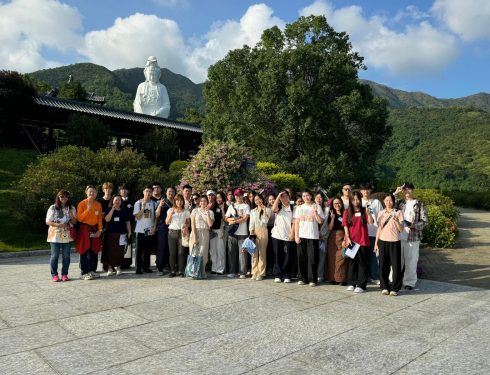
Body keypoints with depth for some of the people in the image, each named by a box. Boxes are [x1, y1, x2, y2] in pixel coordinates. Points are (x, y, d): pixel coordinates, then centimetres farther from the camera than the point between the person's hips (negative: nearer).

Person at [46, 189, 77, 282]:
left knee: (66, 256, 4)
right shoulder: (53, 208, 1)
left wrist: (71, 215, -12)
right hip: (55, 235, -2)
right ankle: (54, 275, 9)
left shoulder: (71, 208, 9)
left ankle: (64, 274, 12)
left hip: (67, 235, 2)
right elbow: (48, 222, -1)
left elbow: (74, 222, 8)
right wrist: (57, 225, -18)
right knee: (55, 255, -1)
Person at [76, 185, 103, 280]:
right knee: (85, 251, -3)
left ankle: (93, 270, 18)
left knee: (94, 251, 8)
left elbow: (100, 218, 9)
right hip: (85, 229, -4)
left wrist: (100, 230, 0)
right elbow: (79, 218, -11)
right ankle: (85, 273, 2)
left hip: (95, 229, 5)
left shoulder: (98, 205, 7)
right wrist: (88, 209, -20)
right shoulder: (82, 204, -6)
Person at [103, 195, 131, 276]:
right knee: (110, 251, -3)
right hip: (110, 233, -1)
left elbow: (127, 222, 12)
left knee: (120, 251, -1)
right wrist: (112, 209, -13)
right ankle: (110, 268, 4)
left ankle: (118, 267, 9)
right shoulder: (108, 210, 5)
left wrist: (129, 232, 4)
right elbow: (107, 219, -10)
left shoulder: (124, 211, 10)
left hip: (121, 234, 1)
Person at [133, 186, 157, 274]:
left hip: (150, 231, 3)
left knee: (148, 250, 8)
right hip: (140, 230, -2)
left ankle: (146, 267, 17)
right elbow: (137, 217, -7)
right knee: (139, 250, 1)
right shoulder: (138, 203, -1)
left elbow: (155, 217, 10)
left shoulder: (154, 204, 7)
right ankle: (138, 268, 7)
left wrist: (154, 227, -2)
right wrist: (143, 207, -16)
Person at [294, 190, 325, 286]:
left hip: (313, 236, -2)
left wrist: (315, 212, -15)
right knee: (301, 258, 4)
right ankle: (302, 278, 14)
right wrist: (296, 236, 0)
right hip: (301, 236, 2)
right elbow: (296, 223, 8)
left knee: (312, 258, -2)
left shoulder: (317, 207, 4)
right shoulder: (299, 208, 10)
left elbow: (320, 222, -3)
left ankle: (312, 279, 5)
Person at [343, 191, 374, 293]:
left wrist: (368, 212, -23)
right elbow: (345, 226, 2)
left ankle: (361, 285, 4)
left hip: (363, 241, -1)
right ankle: (352, 283, 17)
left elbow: (371, 222, -9)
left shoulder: (364, 211, 3)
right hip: (351, 241, 1)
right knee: (352, 262, 9)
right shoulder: (347, 212, 6)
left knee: (362, 263, 1)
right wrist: (347, 238, -6)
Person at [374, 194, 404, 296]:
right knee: (383, 265, 3)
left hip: (394, 242, -2)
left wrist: (396, 220, -22)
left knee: (396, 265, -1)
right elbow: (379, 228, 11)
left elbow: (401, 229, -4)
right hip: (383, 241, 2)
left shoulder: (398, 213, 1)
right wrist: (376, 243, 7)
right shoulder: (381, 213, 9)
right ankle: (384, 287, 14)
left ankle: (395, 288, 9)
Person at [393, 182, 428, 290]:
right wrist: (395, 193, -6)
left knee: (411, 261, 4)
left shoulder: (419, 204, 2)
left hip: (413, 237, -2)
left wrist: (412, 225, -18)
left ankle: (409, 282, 17)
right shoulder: (400, 203, 11)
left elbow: (424, 221, -2)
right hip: (398, 237, 2)